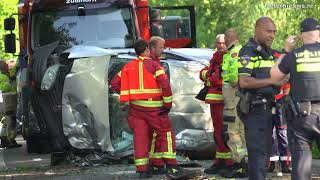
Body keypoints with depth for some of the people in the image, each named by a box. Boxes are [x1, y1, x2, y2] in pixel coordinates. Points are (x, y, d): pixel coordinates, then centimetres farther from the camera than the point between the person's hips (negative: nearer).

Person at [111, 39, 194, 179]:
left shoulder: (128, 67, 11)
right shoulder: (153, 65, -7)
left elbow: (114, 83, 13)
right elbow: (165, 83, -16)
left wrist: (126, 94, 16)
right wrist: (168, 103, -9)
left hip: (135, 106, 5)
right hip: (153, 107, -5)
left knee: (140, 136, 6)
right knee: (165, 134, 0)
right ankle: (172, 168, -8)